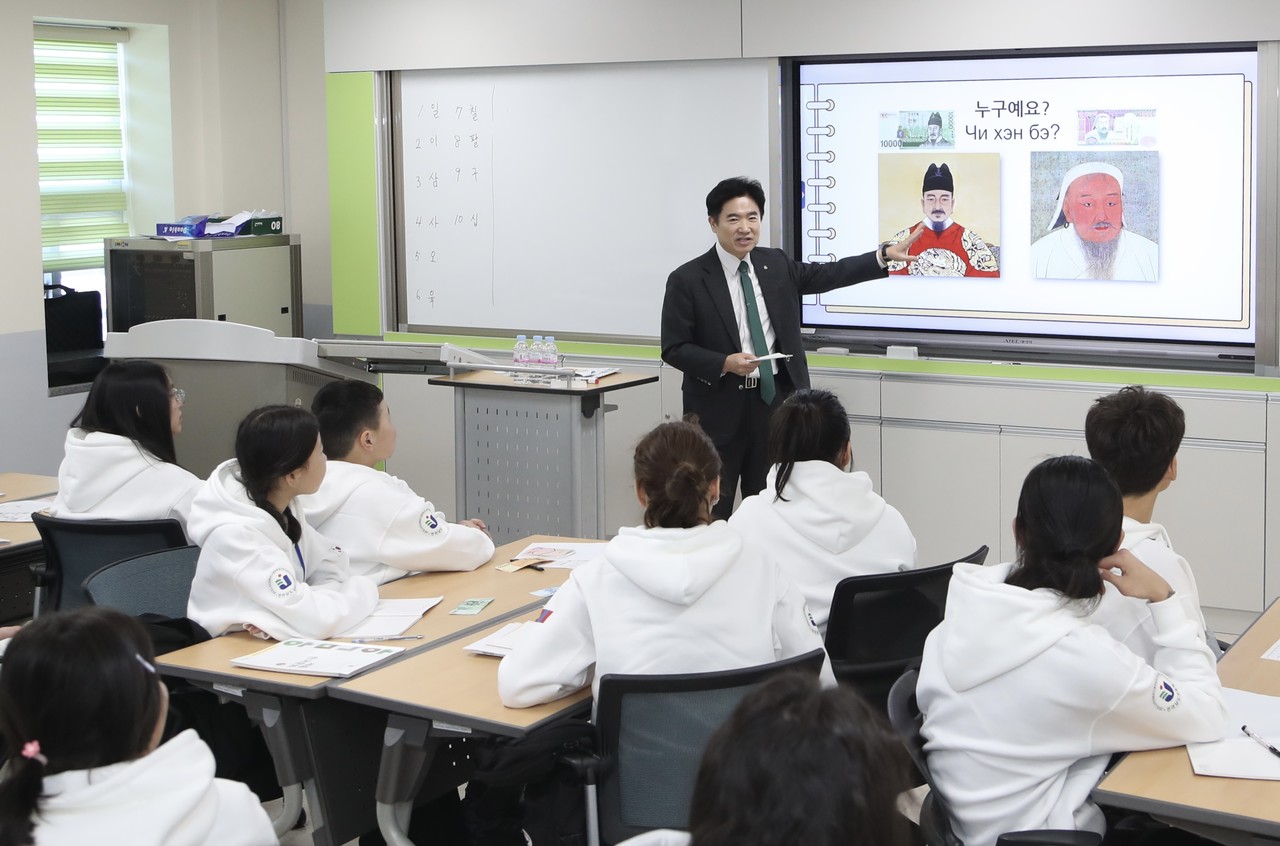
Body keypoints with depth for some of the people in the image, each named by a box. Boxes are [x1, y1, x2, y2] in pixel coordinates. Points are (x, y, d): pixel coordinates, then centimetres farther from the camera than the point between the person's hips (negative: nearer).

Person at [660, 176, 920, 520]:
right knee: (713, 511, -1)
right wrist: (725, 363, -22)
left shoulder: (776, 264, 6)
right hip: (720, 408, -5)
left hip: (774, 401, 5)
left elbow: (827, 274, 12)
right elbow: (674, 349, -9)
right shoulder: (687, 279, -9)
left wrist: (886, 254, 5)